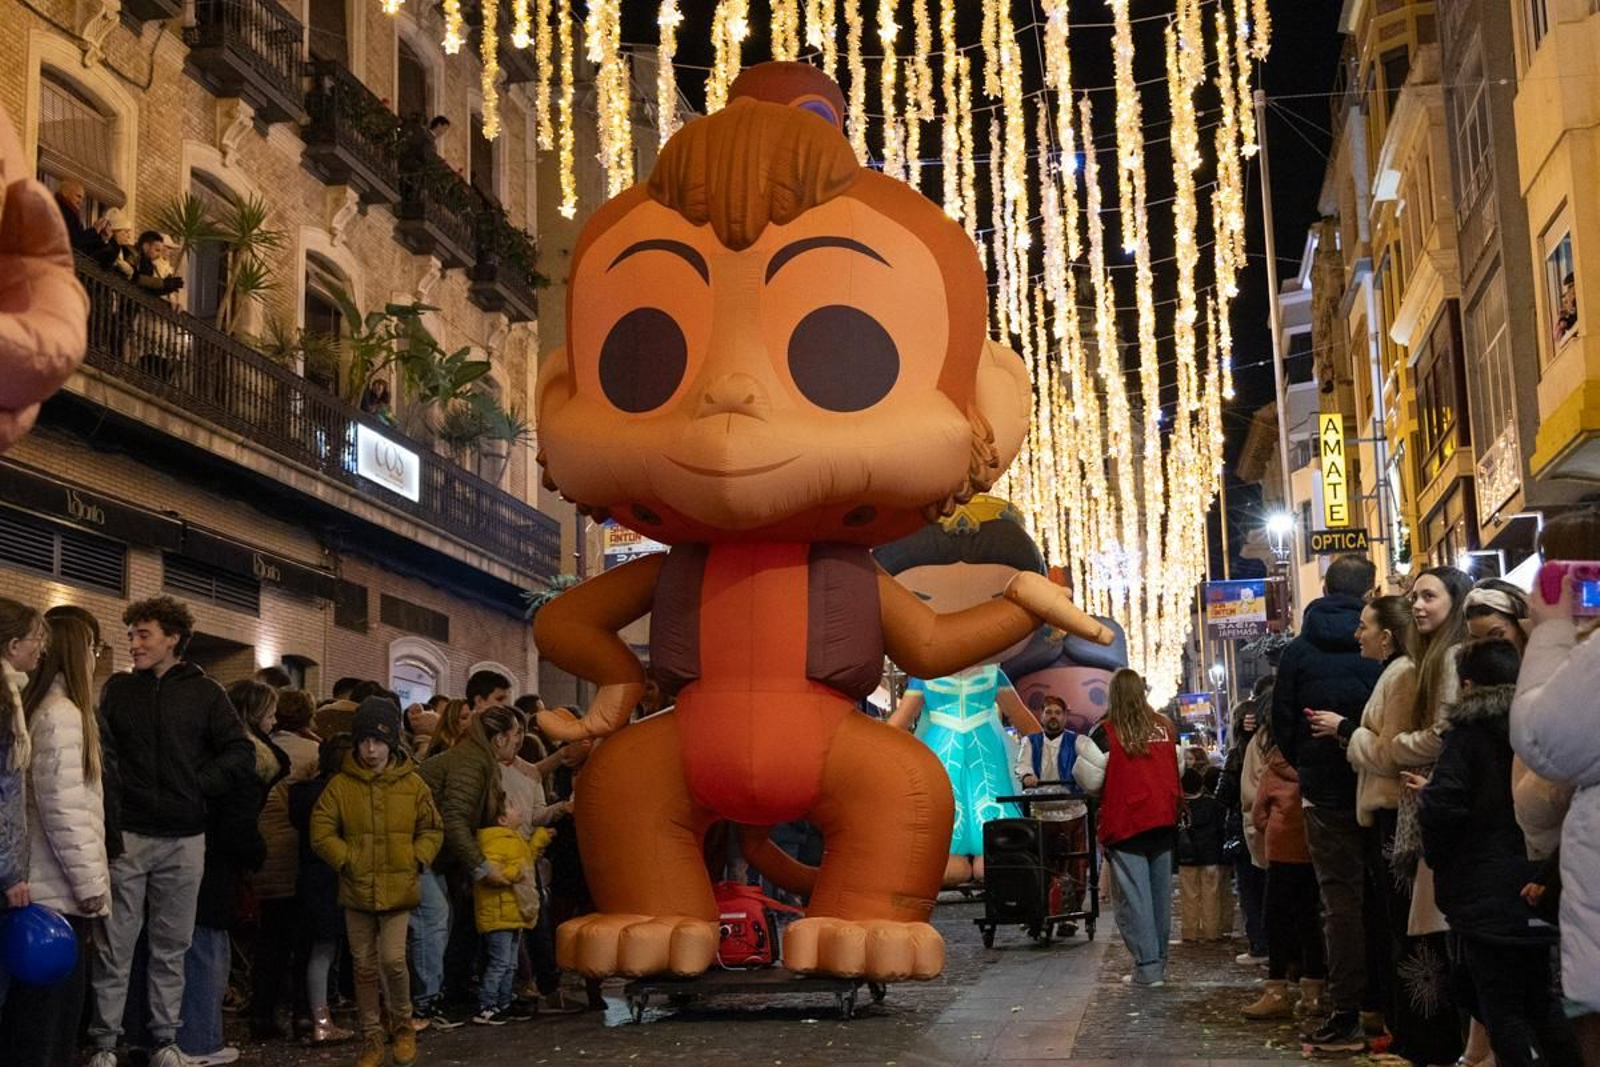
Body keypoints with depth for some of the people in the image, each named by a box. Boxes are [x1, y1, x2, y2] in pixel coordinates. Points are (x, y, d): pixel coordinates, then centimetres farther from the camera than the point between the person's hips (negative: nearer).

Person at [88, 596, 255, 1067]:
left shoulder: (204, 692, 5)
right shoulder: (117, 689, 7)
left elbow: (241, 755, 3)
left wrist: (197, 786, -4)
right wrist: (108, 807, -8)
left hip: (183, 840, 0)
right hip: (126, 835, 0)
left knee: (171, 947, 8)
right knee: (115, 945, 0)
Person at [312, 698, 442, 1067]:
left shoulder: (413, 784, 2)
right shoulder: (340, 785, 1)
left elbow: (432, 831, 9)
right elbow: (321, 833, 0)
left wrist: (416, 860, -5)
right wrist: (348, 861, -8)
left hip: (399, 888, -1)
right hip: (356, 890, 1)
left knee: (393, 959, -12)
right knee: (365, 966, 8)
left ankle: (402, 1024, 13)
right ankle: (372, 1037, 22)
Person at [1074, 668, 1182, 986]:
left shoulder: (1106, 732, -10)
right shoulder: (1165, 727, 6)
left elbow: (1090, 781, -7)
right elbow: (1177, 771, 17)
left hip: (1126, 825, -5)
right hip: (1164, 824, 5)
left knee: (1134, 898, -1)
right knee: (1161, 895, 11)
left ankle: (1147, 967, -4)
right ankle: (1159, 962, 18)